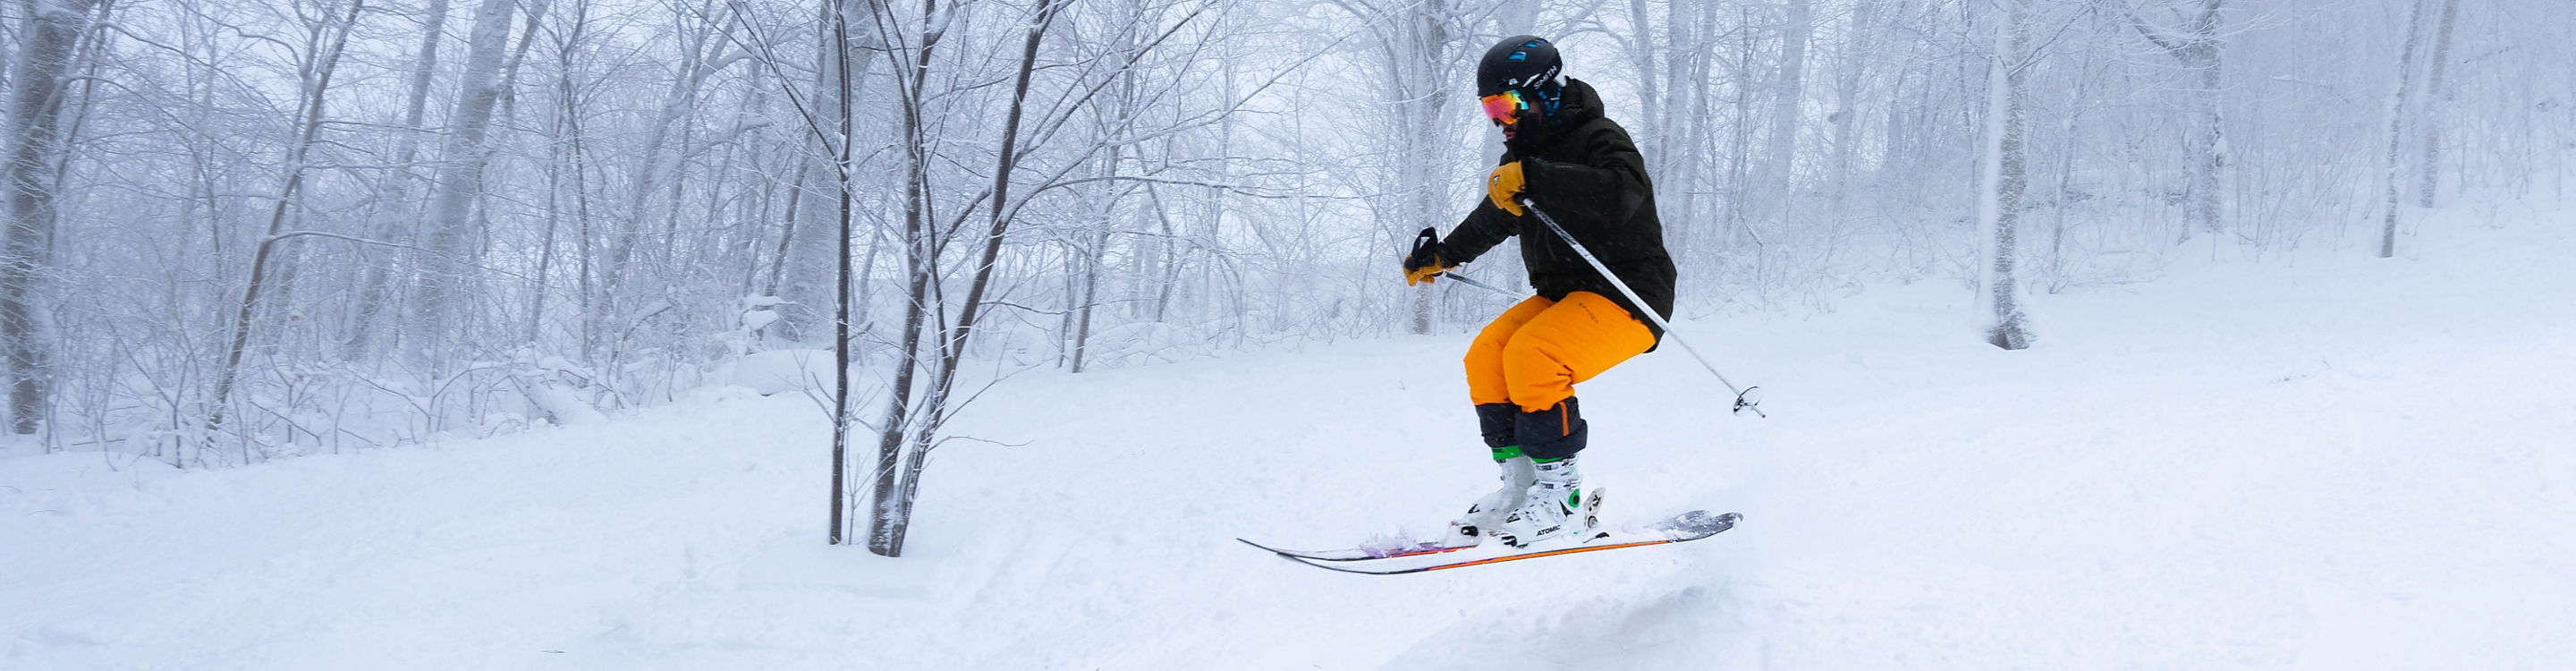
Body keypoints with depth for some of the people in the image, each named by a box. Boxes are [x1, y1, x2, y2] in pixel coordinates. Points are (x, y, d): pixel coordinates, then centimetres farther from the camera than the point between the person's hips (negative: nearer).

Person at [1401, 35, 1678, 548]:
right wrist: (1441, 256, 44)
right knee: (1487, 356, -8)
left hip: (1628, 298, -9)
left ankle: (1562, 498, -21)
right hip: (1563, 295, 9)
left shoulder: (1600, 138, -12)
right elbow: (1494, 218, 33)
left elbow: (1624, 193, -35)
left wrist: (1533, 179, -40)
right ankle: (1520, 487, -5)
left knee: (1532, 355, -28)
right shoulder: (1525, 155, 14)